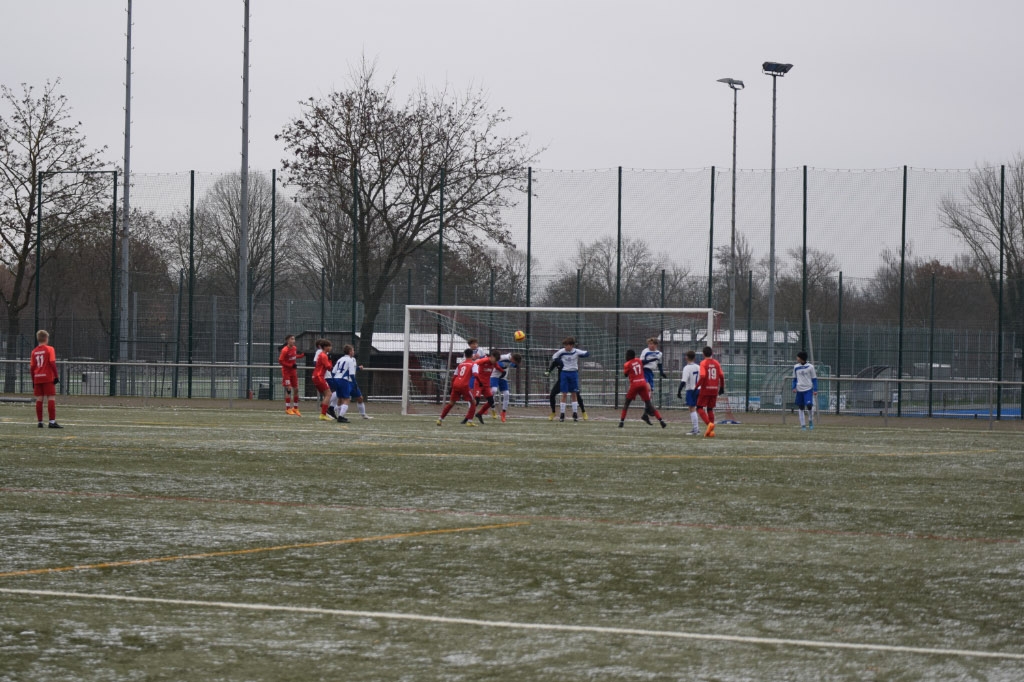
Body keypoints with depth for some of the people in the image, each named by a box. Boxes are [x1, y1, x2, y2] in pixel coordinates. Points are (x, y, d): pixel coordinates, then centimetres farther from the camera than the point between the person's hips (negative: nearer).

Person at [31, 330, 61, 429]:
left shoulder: (34, 351, 9)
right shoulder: (49, 349, -5)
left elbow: (32, 367, 9)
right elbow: (52, 363, -13)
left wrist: (33, 381, 16)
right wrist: (56, 376, -8)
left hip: (37, 378, 5)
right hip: (48, 378, -5)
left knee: (39, 400, 7)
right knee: (51, 399, -5)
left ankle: (40, 422, 8)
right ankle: (52, 421, -13)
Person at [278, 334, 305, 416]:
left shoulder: (294, 348, 3)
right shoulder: (285, 350, -19)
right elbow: (280, 361, -18)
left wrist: (303, 355, 6)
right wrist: (291, 365, -23)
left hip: (293, 371, 7)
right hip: (286, 371, -7)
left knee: (296, 389, 6)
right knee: (288, 389, -9)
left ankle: (295, 408, 15)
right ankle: (288, 409, -3)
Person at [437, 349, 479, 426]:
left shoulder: (461, 364, 22)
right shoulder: (473, 364, 6)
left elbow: (454, 377, 23)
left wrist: (452, 387, 29)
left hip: (456, 385, 5)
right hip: (464, 386, -5)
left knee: (451, 403, 19)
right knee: (473, 403, 9)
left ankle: (440, 419, 18)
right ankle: (469, 421, -2)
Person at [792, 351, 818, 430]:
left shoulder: (810, 367, -2)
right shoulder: (796, 367, 7)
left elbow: (814, 379, 2)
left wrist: (815, 390, -3)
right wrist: (794, 387, 2)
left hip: (808, 389, -3)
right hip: (799, 390, 3)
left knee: (809, 405, -17)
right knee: (801, 407, 2)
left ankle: (810, 421, 7)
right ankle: (803, 425, 9)